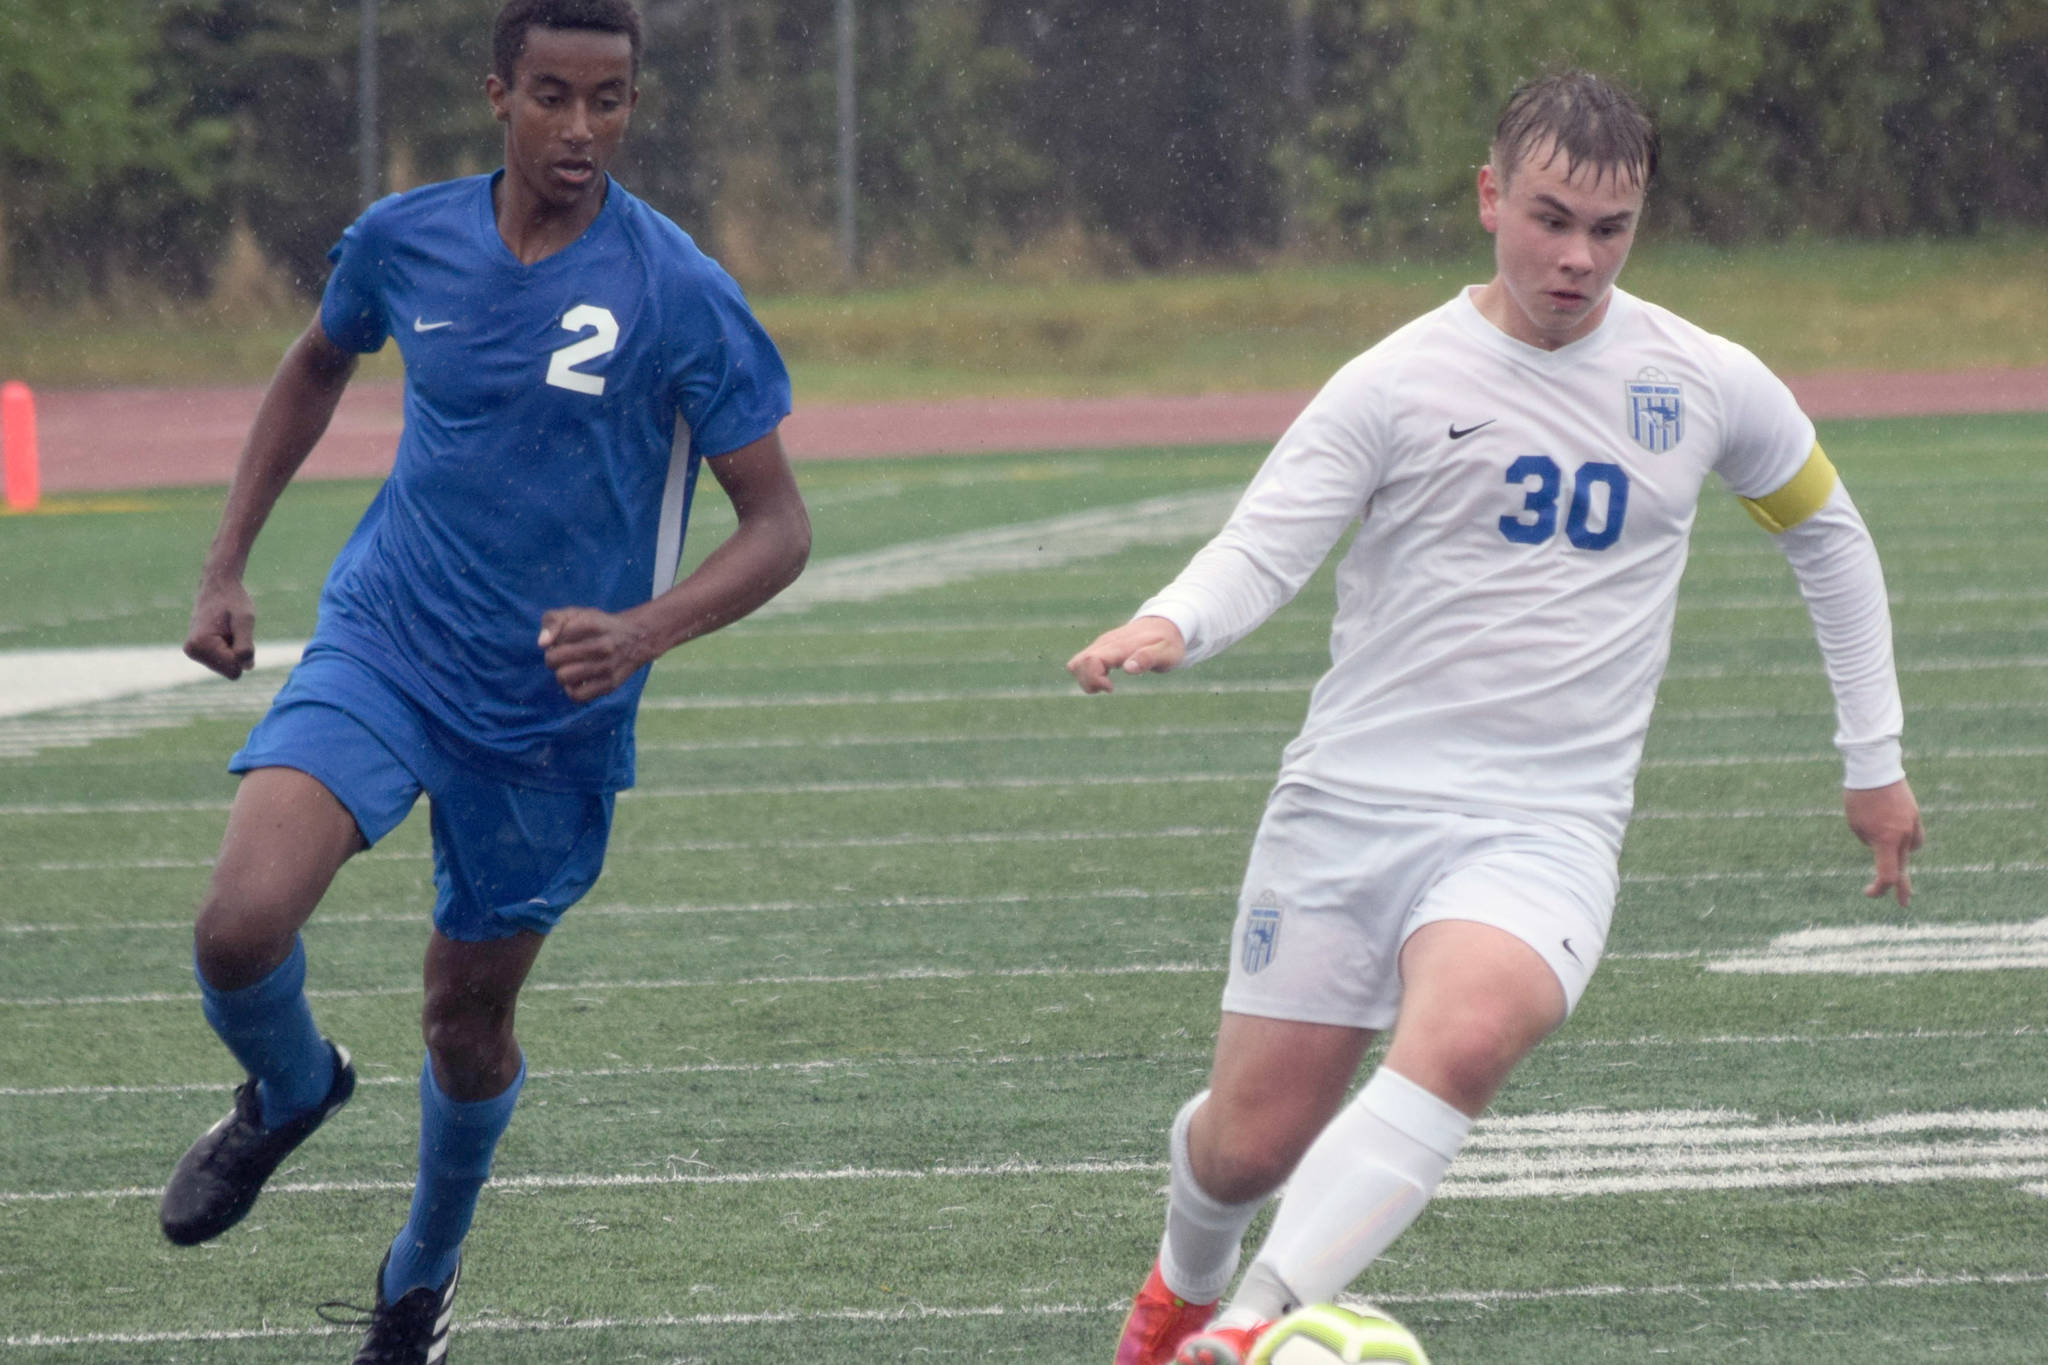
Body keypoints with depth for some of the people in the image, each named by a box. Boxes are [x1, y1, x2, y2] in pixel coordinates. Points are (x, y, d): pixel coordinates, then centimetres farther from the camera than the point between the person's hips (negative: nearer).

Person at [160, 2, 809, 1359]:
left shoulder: (681, 297, -15)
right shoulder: (405, 241, -4)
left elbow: (778, 525, -11)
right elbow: (318, 367, 19)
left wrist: (643, 632, -28)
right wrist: (226, 566, 15)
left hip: (553, 709, -1)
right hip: (382, 643, 1)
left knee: (470, 1021, 11)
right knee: (241, 926, -22)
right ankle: (289, 1091, 14)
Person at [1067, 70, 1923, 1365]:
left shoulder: (1708, 386, 5)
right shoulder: (1401, 382, -2)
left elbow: (1828, 532, 22)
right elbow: (1260, 550, -7)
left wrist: (1876, 759, 23)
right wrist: (1169, 628, -31)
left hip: (1544, 830, 0)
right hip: (1351, 803, 0)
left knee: (1464, 1036, -32)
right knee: (1252, 1139, 4)